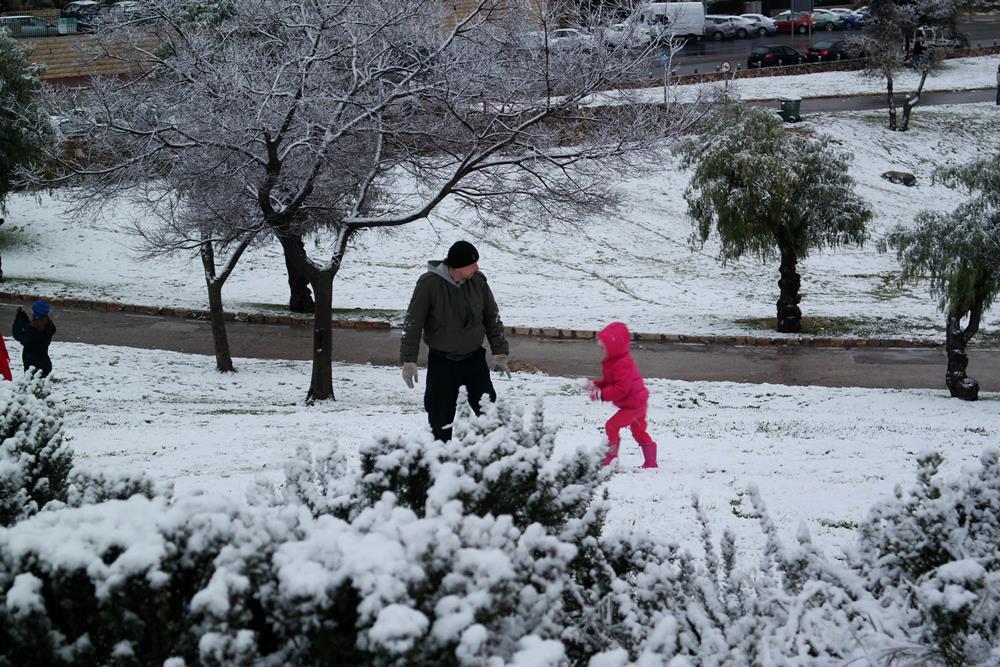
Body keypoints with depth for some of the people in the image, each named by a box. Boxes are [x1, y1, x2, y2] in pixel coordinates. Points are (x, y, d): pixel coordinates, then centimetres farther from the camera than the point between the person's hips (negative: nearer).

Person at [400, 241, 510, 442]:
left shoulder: (478, 281, -6)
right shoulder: (429, 284, -17)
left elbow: (492, 318, 6)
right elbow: (412, 324, -11)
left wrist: (499, 353, 2)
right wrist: (409, 360, -13)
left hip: (474, 359, 2)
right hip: (441, 362, -2)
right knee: (440, 417, 4)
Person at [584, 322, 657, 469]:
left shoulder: (623, 364, -26)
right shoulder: (614, 362, 9)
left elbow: (620, 389, -31)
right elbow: (609, 382, 14)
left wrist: (601, 394, -29)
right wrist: (595, 385, -3)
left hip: (633, 405, -11)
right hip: (638, 403, 11)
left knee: (612, 425, -11)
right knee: (639, 432, 19)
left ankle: (611, 454, -1)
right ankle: (650, 461, 28)